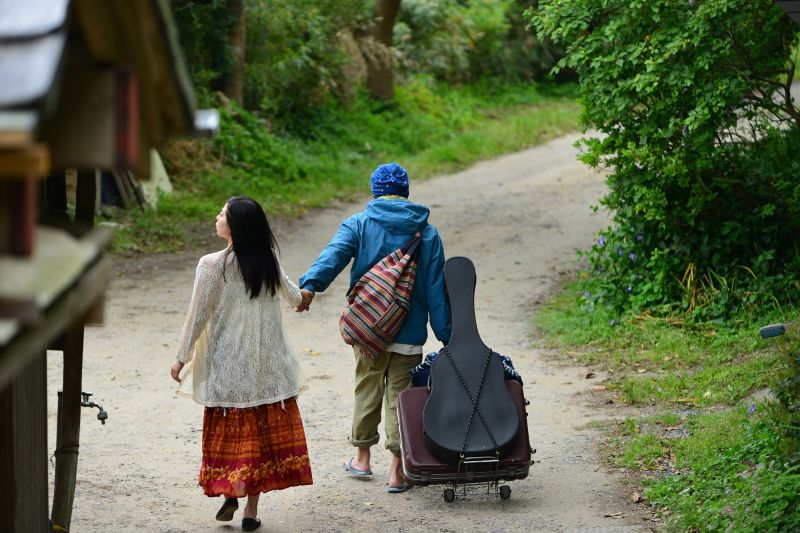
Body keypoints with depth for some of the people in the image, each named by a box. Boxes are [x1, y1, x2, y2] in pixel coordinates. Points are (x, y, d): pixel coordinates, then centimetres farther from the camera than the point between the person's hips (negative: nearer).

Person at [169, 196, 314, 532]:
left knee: (229, 431, 9)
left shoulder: (212, 265, -13)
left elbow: (197, 315, -9)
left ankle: (229, 492, -1)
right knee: (262, 431, 6)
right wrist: (301, 298, 45)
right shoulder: (269, 261, 2)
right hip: (267, 364, 3)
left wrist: (182, 358, 3)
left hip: (228, 363, -3)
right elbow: (288, 291, 20)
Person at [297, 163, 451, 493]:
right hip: (409, 332, 0)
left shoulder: (359, 224, -1)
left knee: (368, 388, 17)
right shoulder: (427, 233, 3)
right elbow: (435, 289, 2)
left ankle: (362, 457, 29)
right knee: (401, 394, 4)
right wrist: (445, 334, 5)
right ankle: (397, 471, 1)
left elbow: (334, 254, -20)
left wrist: (310, 284, -35)